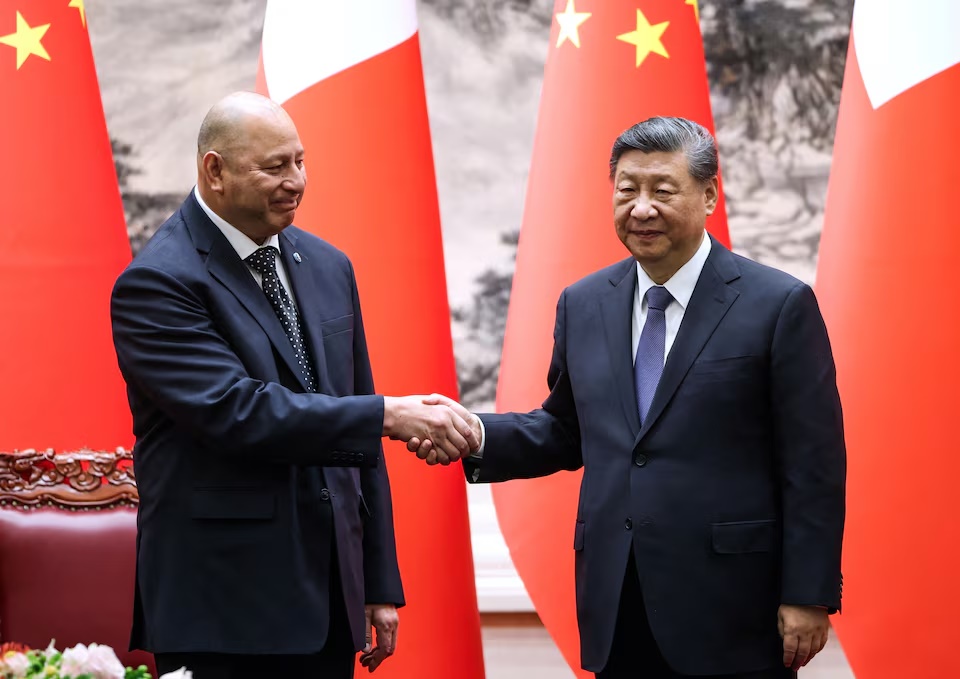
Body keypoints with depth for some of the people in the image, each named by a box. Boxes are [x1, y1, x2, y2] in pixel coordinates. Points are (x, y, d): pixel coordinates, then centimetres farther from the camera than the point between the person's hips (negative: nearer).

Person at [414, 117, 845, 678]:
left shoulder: (779, 305, -6)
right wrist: (477, 436, -1)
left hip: (730, 610, -4)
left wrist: (809, 596, -9)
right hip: (616, 610, 4)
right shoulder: (583, 305, 9)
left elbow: (813, 464, -7)